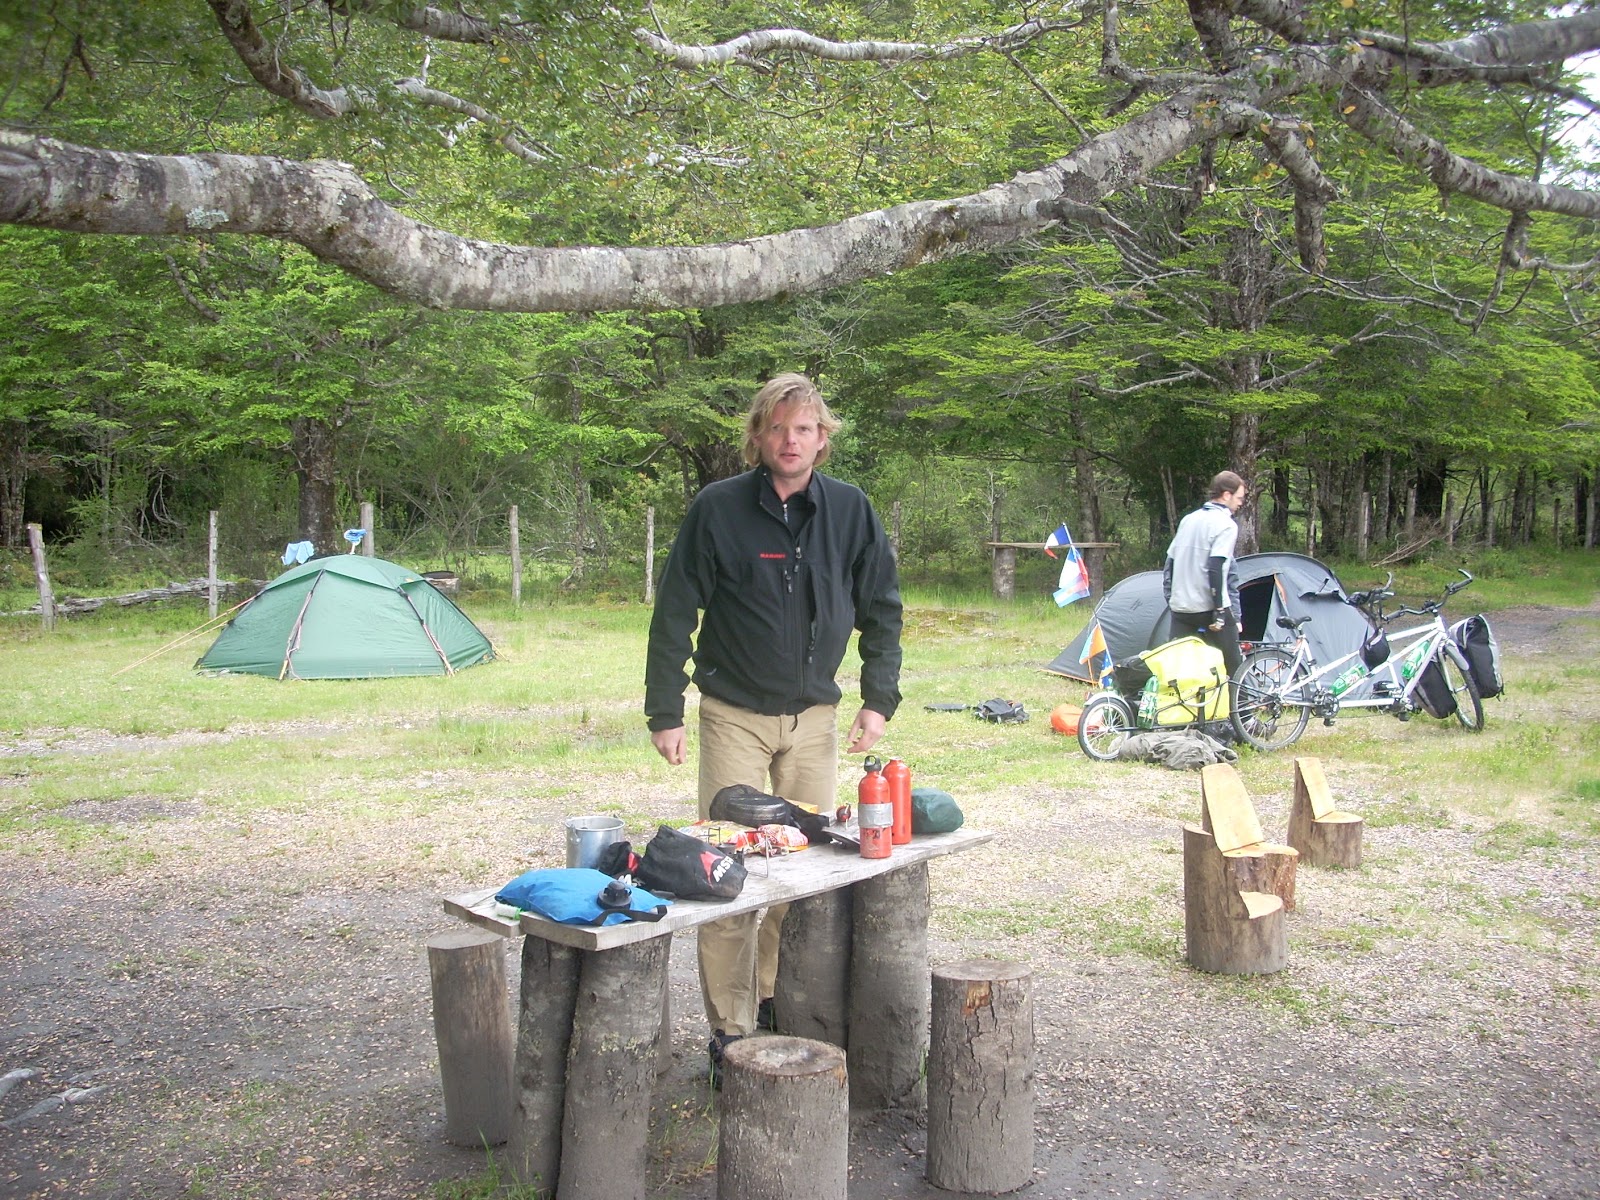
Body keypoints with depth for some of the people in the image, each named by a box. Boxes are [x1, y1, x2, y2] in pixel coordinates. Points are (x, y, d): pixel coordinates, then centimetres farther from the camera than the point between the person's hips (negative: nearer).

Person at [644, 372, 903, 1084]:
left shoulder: (850, 511, 0)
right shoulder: (717, 509, -9)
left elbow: (882, 610, 9)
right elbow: (674, 615, -5)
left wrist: (879, 699, 1)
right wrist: (664, 712, -7)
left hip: (815, 717, 3)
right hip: (734, 715, -3)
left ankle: (781, 1010, 27)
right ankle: (729, 1033, 8)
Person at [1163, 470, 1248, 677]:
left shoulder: (1188, 520, 14)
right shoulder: (1226, 524, -8)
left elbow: (1170, 564, 15)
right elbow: (1216, 568, -19)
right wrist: (1220, 609, -18)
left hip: (1180, 608, 7)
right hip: (1208, 608, -7)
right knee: (1233, 670, 4)